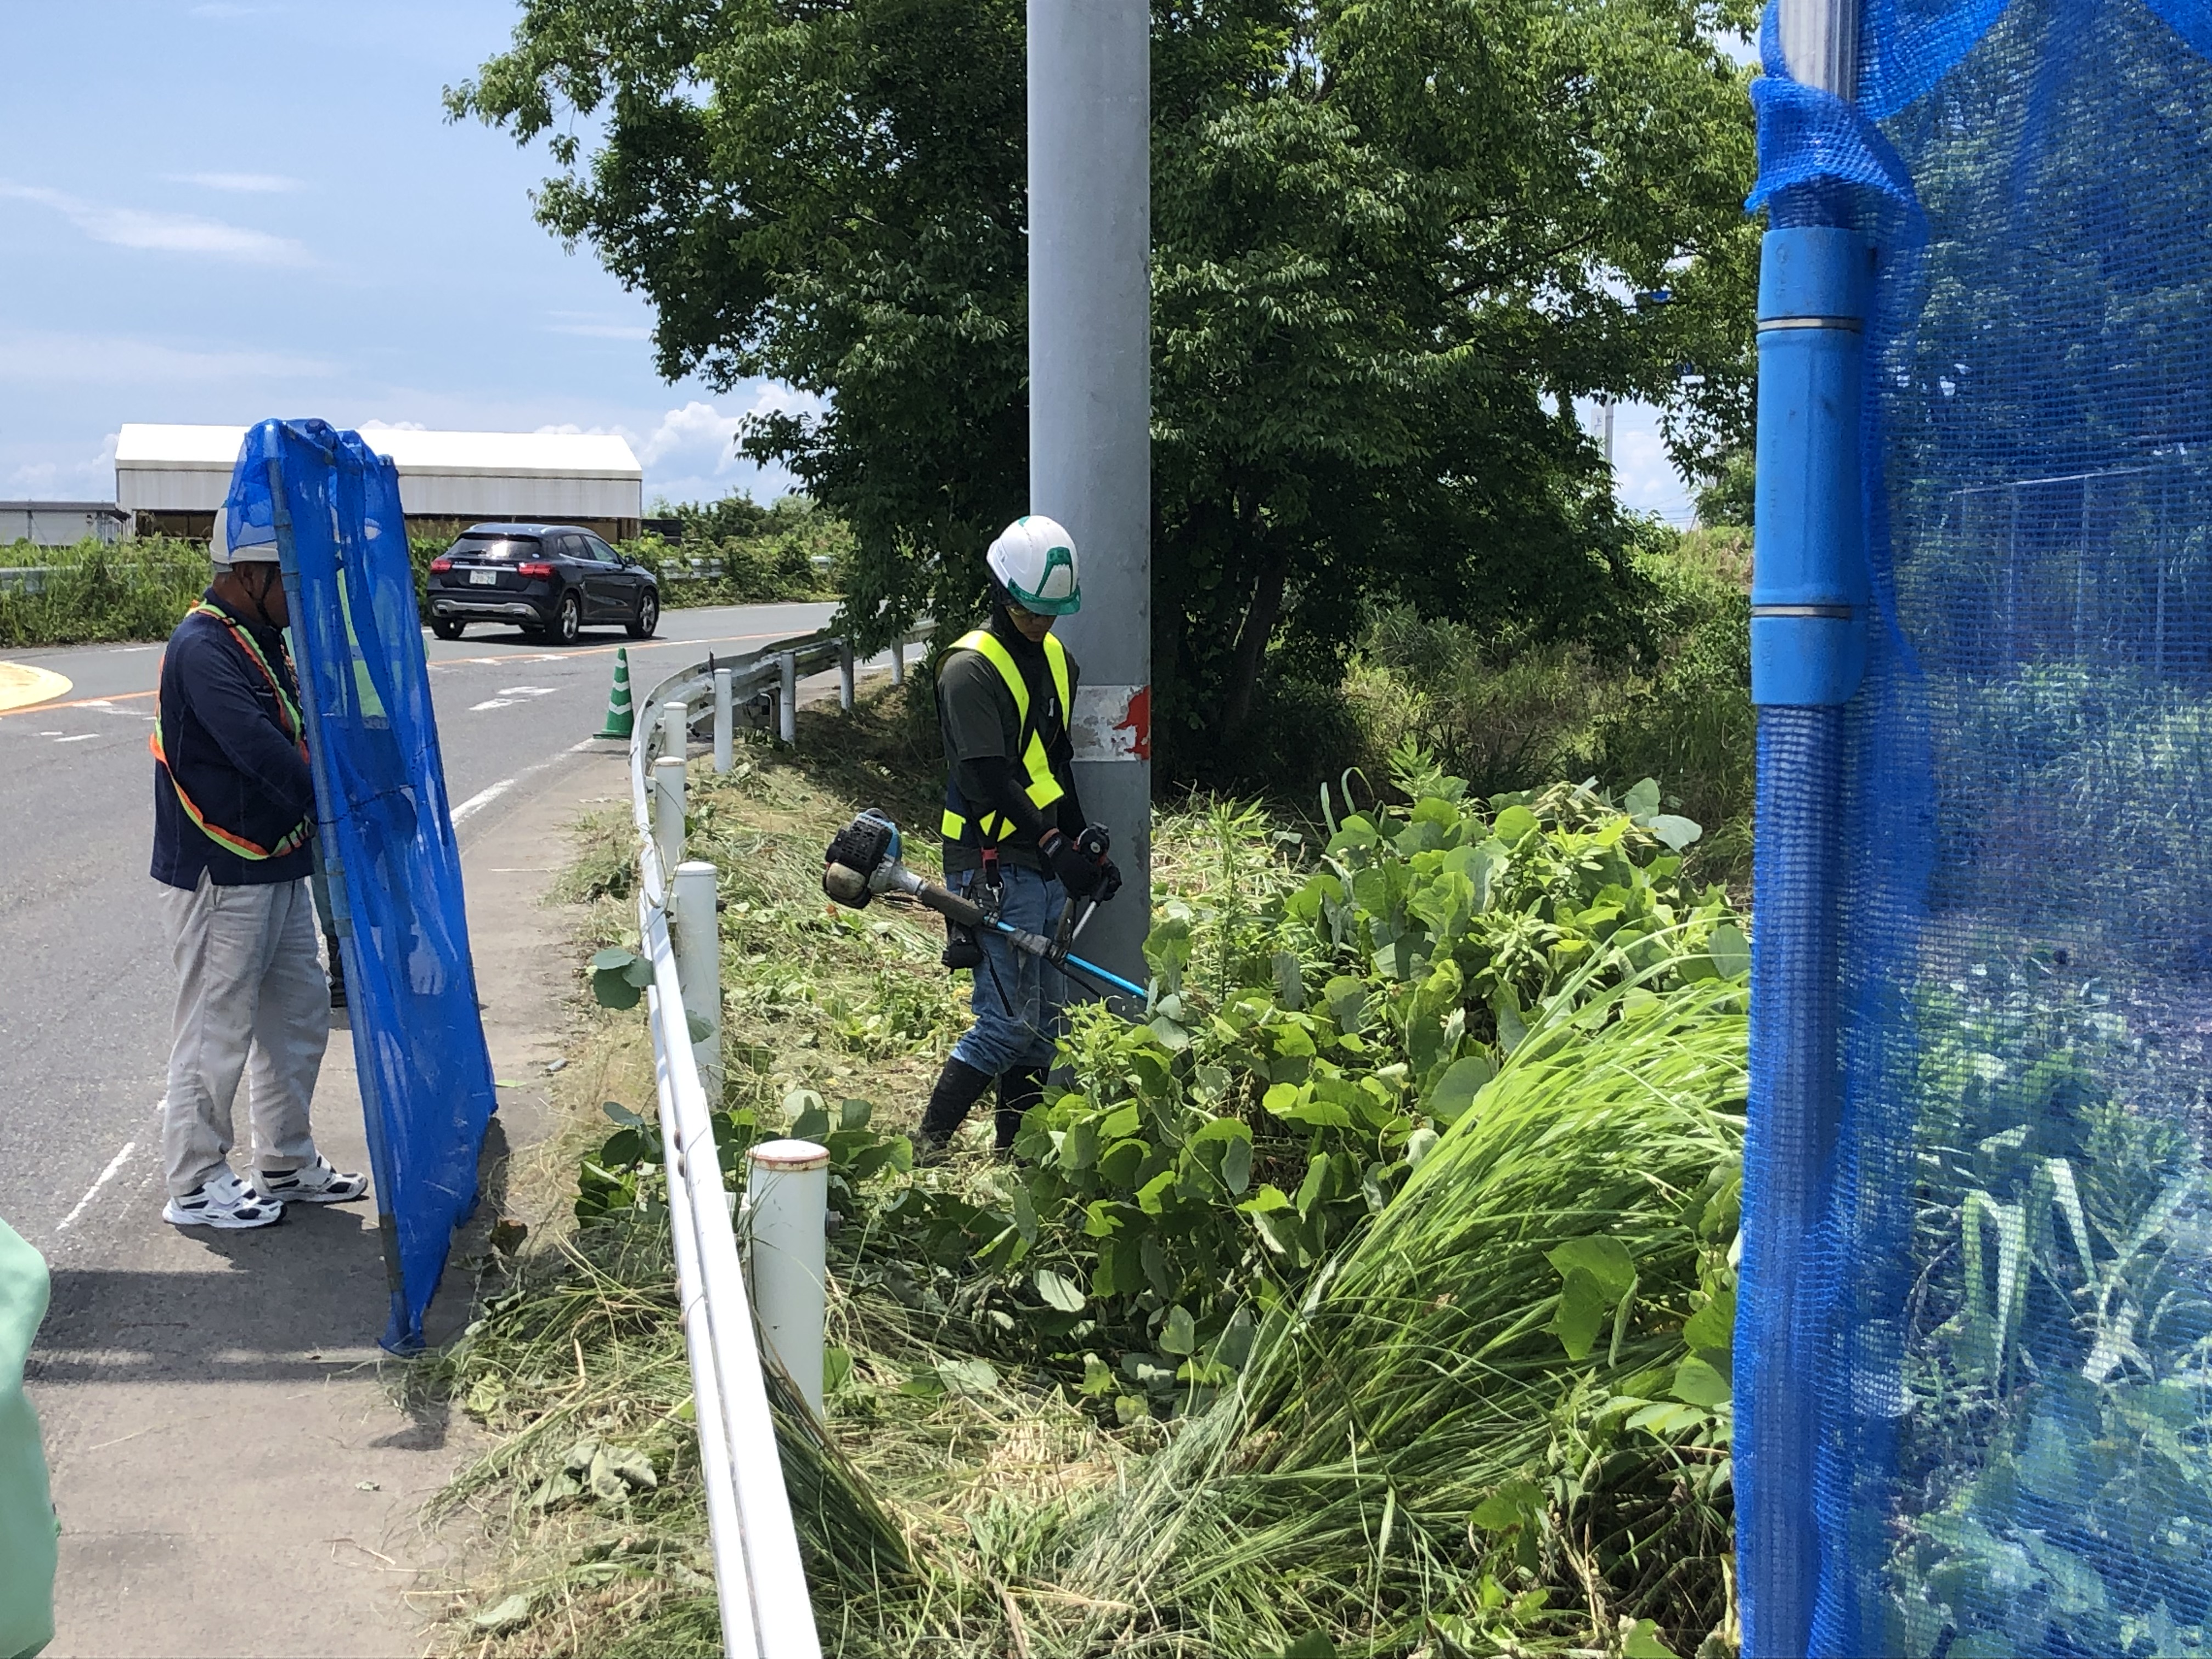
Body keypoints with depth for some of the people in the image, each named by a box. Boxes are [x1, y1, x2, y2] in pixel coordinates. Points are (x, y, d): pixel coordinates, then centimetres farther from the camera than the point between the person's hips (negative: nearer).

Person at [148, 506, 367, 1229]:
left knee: (299, 1013, 16)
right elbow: (257, 749, -28)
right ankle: (195, 1187, 13)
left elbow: (299, 735, 15)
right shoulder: (203, 649, -19)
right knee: (217, 1033, 0)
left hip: (277, 871, 10)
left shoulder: (264, 643, 12)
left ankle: (287, 1166, 28)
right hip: (220, 878, -10)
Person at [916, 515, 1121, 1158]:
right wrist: (1054, 844, -25)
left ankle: (1017, 1154, 19)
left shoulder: (1059, 661, 15)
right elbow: (990, 777, -19)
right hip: (996, 868, -8)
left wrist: (1088, 843, 13)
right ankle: (926, 1148, -3)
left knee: (1043, 1020, 10)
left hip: (1047, 865, 8)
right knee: (1008, 1021, -11)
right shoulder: (970, 668, -11)